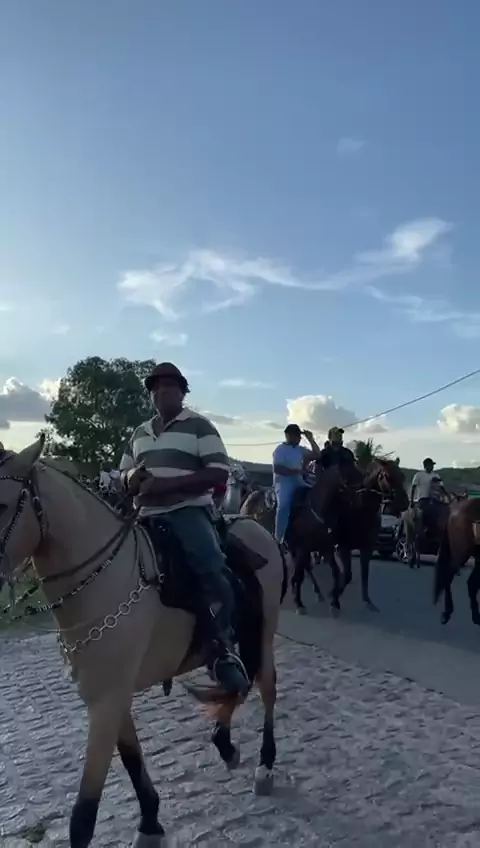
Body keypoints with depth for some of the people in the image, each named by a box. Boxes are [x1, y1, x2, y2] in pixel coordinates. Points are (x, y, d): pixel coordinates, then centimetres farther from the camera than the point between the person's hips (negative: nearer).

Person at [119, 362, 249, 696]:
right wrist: (135, 479, -2)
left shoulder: (199, 426, -1)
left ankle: (222, 648, -17)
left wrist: (168, 483, -21)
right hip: (148, 516, 7)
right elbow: (125, 474, 25)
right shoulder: (141, 433, 19)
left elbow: (219, 473, -11)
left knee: (210, 566, -30)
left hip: (189, 511, -7)